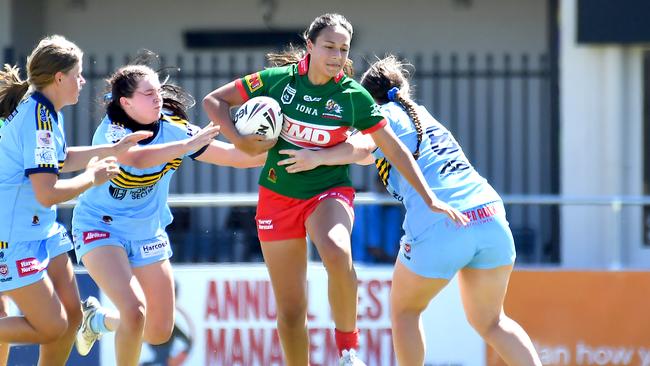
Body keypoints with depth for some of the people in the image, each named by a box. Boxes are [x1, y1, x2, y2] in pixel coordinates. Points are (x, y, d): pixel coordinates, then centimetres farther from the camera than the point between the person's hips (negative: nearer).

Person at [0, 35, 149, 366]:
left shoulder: (43, 109, 7)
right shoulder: (38, 119, -23)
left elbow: (58, 159, 28)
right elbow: (47, 194, -27)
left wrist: (112, 150, 23)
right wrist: (92, 178, -11)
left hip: (42, 230, 10)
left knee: (71, 317, 10)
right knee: (52, 328, -8)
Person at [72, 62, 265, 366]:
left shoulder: (173, 129, -10)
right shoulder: (111, 129, -20)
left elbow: (234, 155, -10)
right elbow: (137, 158, -43)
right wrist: (189, 145, -46)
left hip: (147, 233, 5)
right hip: (100, 227, -5)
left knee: (159, 333, 8)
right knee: (134, 308, -27)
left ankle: (97, 319, 36)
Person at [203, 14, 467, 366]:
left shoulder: (353, 96, -8)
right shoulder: (278, 80, -7)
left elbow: (395, 150, -2)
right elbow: (214, 101, 0)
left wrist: (430, 199, -6)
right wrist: (239, 140, -16)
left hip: (328, 191, -2)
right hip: (277, 196, 2)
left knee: (335, 250, -37)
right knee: (290, 311, 1)